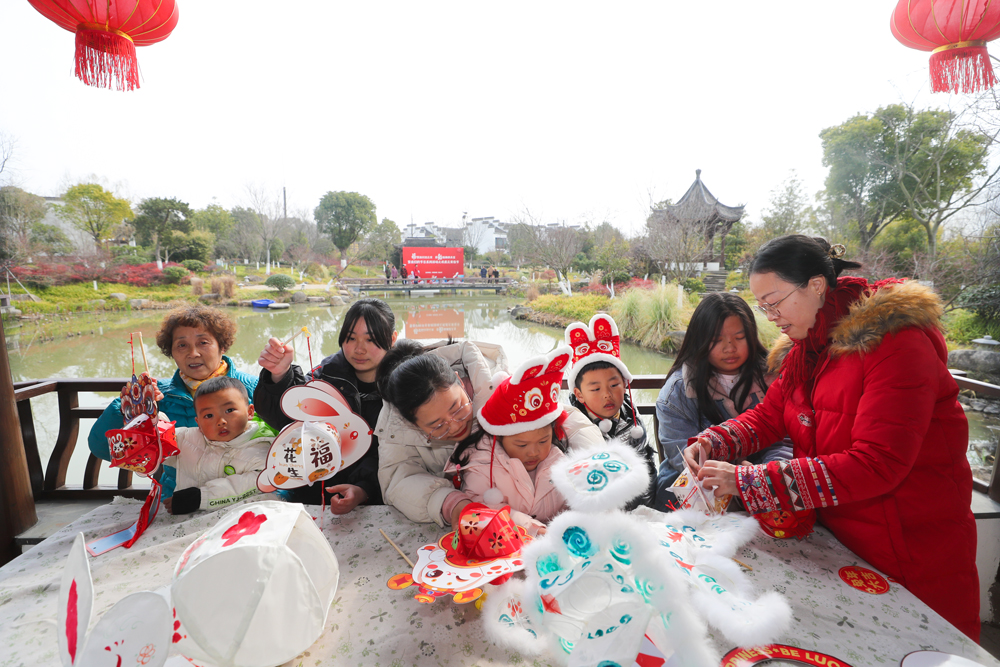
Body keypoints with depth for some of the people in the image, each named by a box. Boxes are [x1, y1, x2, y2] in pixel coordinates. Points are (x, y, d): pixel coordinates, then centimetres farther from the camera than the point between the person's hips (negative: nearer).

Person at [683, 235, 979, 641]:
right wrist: (711, 444, -16)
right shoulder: (808, 347, 0)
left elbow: (877, 465, -31)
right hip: (837, 538, 6)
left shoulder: (898, 343, -24)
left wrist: (748, 482, -35)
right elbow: (769, 415, 3)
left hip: (915, 553, -6)